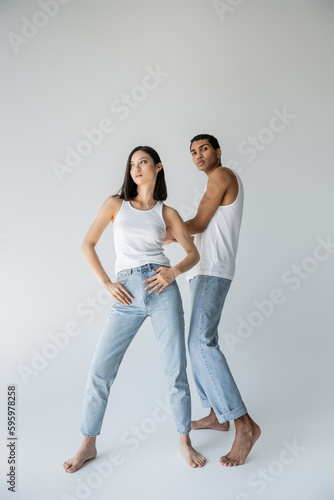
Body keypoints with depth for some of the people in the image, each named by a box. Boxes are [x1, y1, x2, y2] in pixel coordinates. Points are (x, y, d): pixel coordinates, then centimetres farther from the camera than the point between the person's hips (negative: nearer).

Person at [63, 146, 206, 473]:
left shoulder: (167, 213, 11)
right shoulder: (115, 204, 11)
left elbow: (193, 253, 14)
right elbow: (87, 244, 9)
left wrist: (174, 271, -7)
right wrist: (106, 284, -1)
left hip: (162, 289, 0)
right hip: (127, 296, 1)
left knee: (175, 370, 3)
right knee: (99, 371, 1)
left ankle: (185, 442, 25)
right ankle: (88, 445, 23)